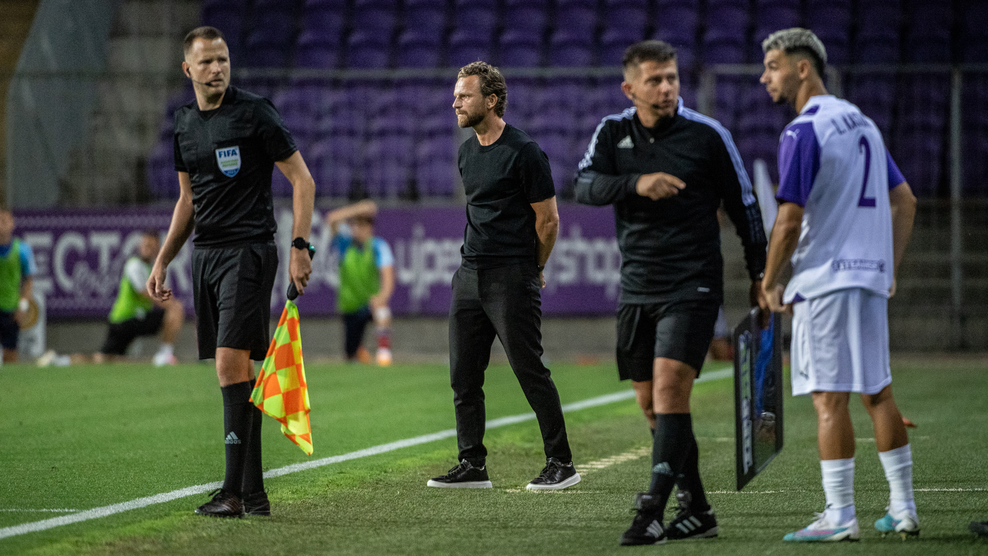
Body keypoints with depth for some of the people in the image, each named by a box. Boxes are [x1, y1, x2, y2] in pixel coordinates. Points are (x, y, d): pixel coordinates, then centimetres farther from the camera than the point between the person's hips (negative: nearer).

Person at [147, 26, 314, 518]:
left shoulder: (253, 112, -7)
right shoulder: (184, 122, 13)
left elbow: (302, 179, -5)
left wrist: (300, 247, -12)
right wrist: (162, 261, 18)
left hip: (248, 251, -7)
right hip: (205, 254, 7)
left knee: (231, 362, -16)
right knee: (233, 370, 7)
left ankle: (235, 491, -15)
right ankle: (253, 491, 11)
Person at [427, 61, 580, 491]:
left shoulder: (524, 152, -11)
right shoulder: (466, 153, 14)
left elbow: (548, 219, -6)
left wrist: (532, 271, 4)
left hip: (512, 277, -8)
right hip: (470, 274, 8)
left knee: (530, 371, -6)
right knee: (463, 374, 5)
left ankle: (561, 463, 2)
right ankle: (473, 465, 11)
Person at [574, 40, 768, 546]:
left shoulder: (707, 135, -3)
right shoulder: (612, 133, 5)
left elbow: (743, 205, 5)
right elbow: (585, 186, -9)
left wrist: (760, 275, 5)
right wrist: (636, 183, -26)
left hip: (692, 285, -5)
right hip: (636, 289, 5)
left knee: (670, 388, -17)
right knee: (650, 403, 6)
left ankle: (652, 512, -20)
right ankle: (696, 510, 15)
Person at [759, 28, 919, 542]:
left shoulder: (803, 133, -11)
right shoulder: (862, 123, 15)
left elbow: (789, 220, -16)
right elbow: (905, 202, 19)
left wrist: (768, 283, -5)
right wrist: (891, 268, 21)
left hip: (825, 278, -8)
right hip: (870, 274, 8)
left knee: (829, 398, -6)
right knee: (877, 393, 13)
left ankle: (839, 517, -7)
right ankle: (903, 509, 15)